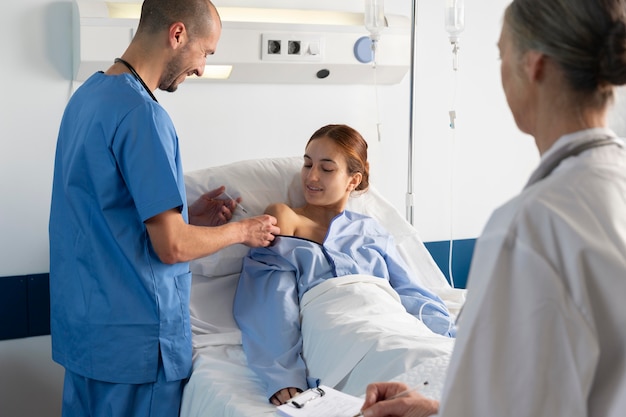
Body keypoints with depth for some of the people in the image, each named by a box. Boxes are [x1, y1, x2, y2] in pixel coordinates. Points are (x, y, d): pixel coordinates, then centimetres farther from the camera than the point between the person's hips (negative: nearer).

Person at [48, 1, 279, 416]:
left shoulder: (88, 94, 8)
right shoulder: (142, 113, -21)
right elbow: (171, 247, -21)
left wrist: (185, 214, 12)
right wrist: (242, 231, -5)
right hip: (131, 338, -9)